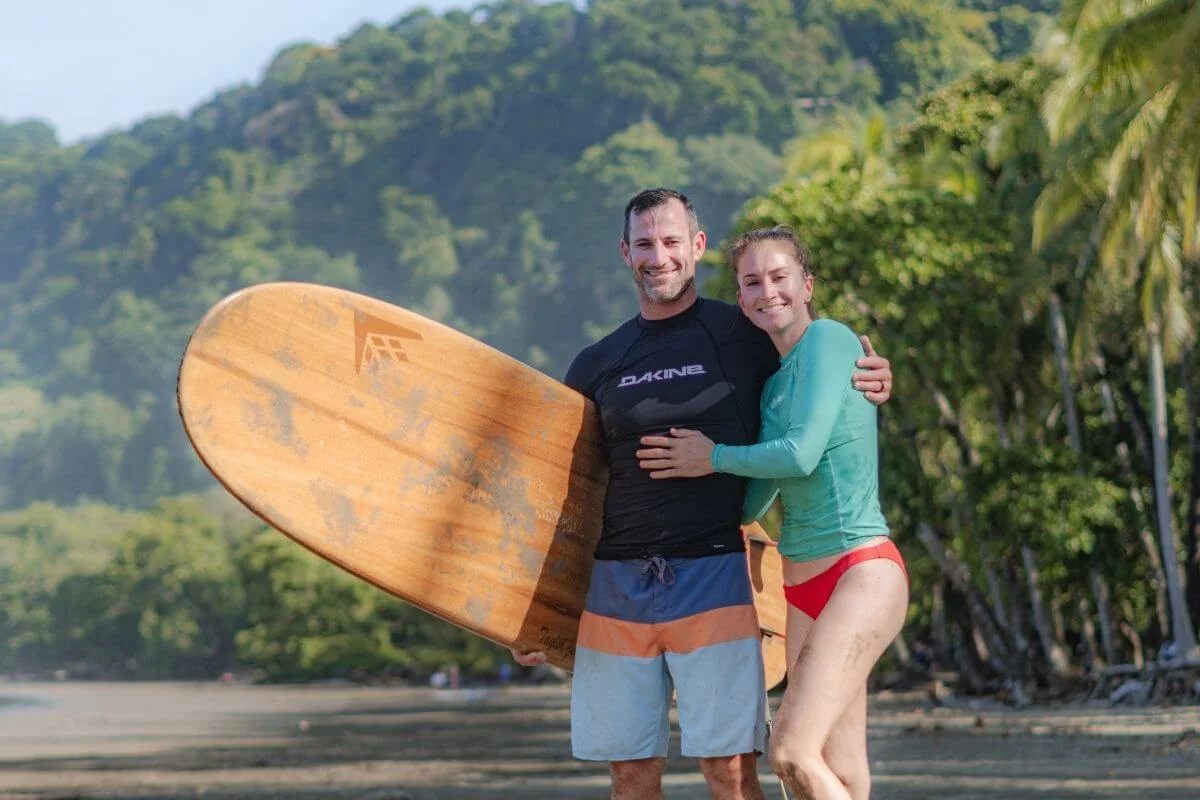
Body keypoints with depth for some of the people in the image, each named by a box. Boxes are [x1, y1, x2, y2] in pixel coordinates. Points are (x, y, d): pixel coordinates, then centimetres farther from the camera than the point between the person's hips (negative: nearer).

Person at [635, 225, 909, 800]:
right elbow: (752, 504, 19)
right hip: (801, 588, 8)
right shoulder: (770, 381, 17)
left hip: (862, 573, -8)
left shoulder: (828, 339, -7)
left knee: (792, 754, -20)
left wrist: (714, 458, -2)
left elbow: (800, 455, -16)